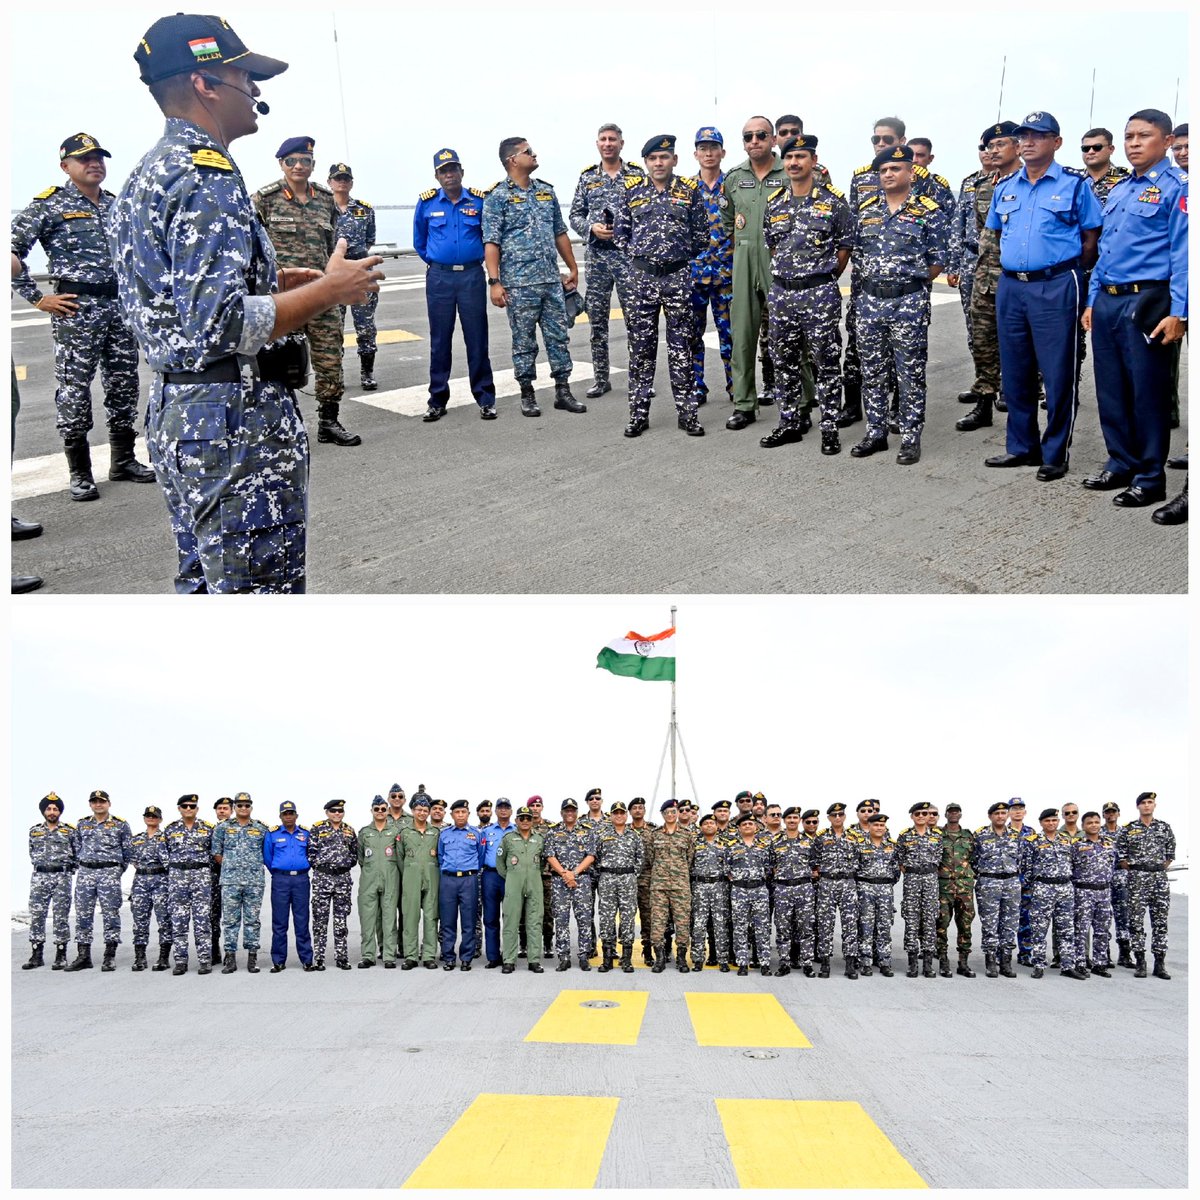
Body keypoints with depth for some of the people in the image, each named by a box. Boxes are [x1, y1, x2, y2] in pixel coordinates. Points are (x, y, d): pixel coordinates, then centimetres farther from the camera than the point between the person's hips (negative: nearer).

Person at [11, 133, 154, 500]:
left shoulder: (116, 205, 13)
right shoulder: (49, 205, -4)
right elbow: (12, 249, -8)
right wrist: (37, 297, -10)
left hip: (121, 304, 6)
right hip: (77, 307, -6)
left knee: (124, 386, 10)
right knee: (74, 390, -2)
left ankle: (123, 460, 23)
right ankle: (80, 473, 5)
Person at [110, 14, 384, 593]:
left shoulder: (143, 178, 15)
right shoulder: (208, 175, -17)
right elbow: (221, 326, -27)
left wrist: (267, 282, 20)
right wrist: (328, 290, -17)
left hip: (172, 411, 11)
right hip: (234, 422, -11)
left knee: (203, 583, 19)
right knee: (259, 588, -4)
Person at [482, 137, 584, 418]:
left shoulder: (546, 191, 13)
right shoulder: (497, 197, -4)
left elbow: (560, 233, 19)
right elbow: (491, 242, -8)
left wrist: (573, 268, 17)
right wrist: (494, 282, -15)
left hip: (552, 279, 5)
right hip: (519, 283, -5)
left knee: (558, 336, 6)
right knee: (524, 341, 3)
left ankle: (563, 392, 13)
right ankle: (527, 395, 13)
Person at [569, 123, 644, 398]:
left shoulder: (637, 174, 3)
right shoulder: (587, 177, 10)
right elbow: (574, 216, 10)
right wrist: (592, 227, -9)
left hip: (628, 253, -2)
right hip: (596, 255, 3)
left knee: (635, 318, -4)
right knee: (597, 320, 6)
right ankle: (600, 379, 14)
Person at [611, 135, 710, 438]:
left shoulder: (689, 191, 3)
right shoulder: (631, 190, 4)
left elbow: (701, 234, 9)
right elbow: (620, 232, 10)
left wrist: (681, 256, 7)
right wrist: (637, 254, 4)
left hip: (678, 277, 0)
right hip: (640, 277, 1)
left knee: (681, 348, 3)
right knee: (641, 348, 4)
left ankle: (687, 412, 10)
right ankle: (638, 413, 11)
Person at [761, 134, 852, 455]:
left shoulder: (833, 201, -4)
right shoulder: (773, 203, 8)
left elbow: (846, 245, 1)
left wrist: (823, 279, 4)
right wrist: (785, 276, 13)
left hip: (820, 293, -5)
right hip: (780, 292, 5)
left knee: (826, 363, 0)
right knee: (785, 364, 11)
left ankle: (829, 428, 6)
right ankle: (790, 423, 22)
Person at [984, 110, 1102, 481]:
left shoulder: (1074, 184, -2)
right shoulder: (1005, 188, 13)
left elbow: (1091, 238, 1)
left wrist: (1067, 271, 2)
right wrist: (1017, 266, 14)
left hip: (1056, 287, -5)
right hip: (1010, 287, 6)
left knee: (1058, 374, -2)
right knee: (1015, 373, 11)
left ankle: (1055, 453, 5)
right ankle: (1021, 447, 22)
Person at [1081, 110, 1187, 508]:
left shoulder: (1176, 187, -5)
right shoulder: (1118, 191, 18)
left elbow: (1183, 253, -12)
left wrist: (1178, 312, -18)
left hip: (1146, 301, -7)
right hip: (1107, 301, 7)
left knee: (1147, 393, -2)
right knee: (1110, 390, 12)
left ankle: (1150, 479, 6)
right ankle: (1121, 464, 25)